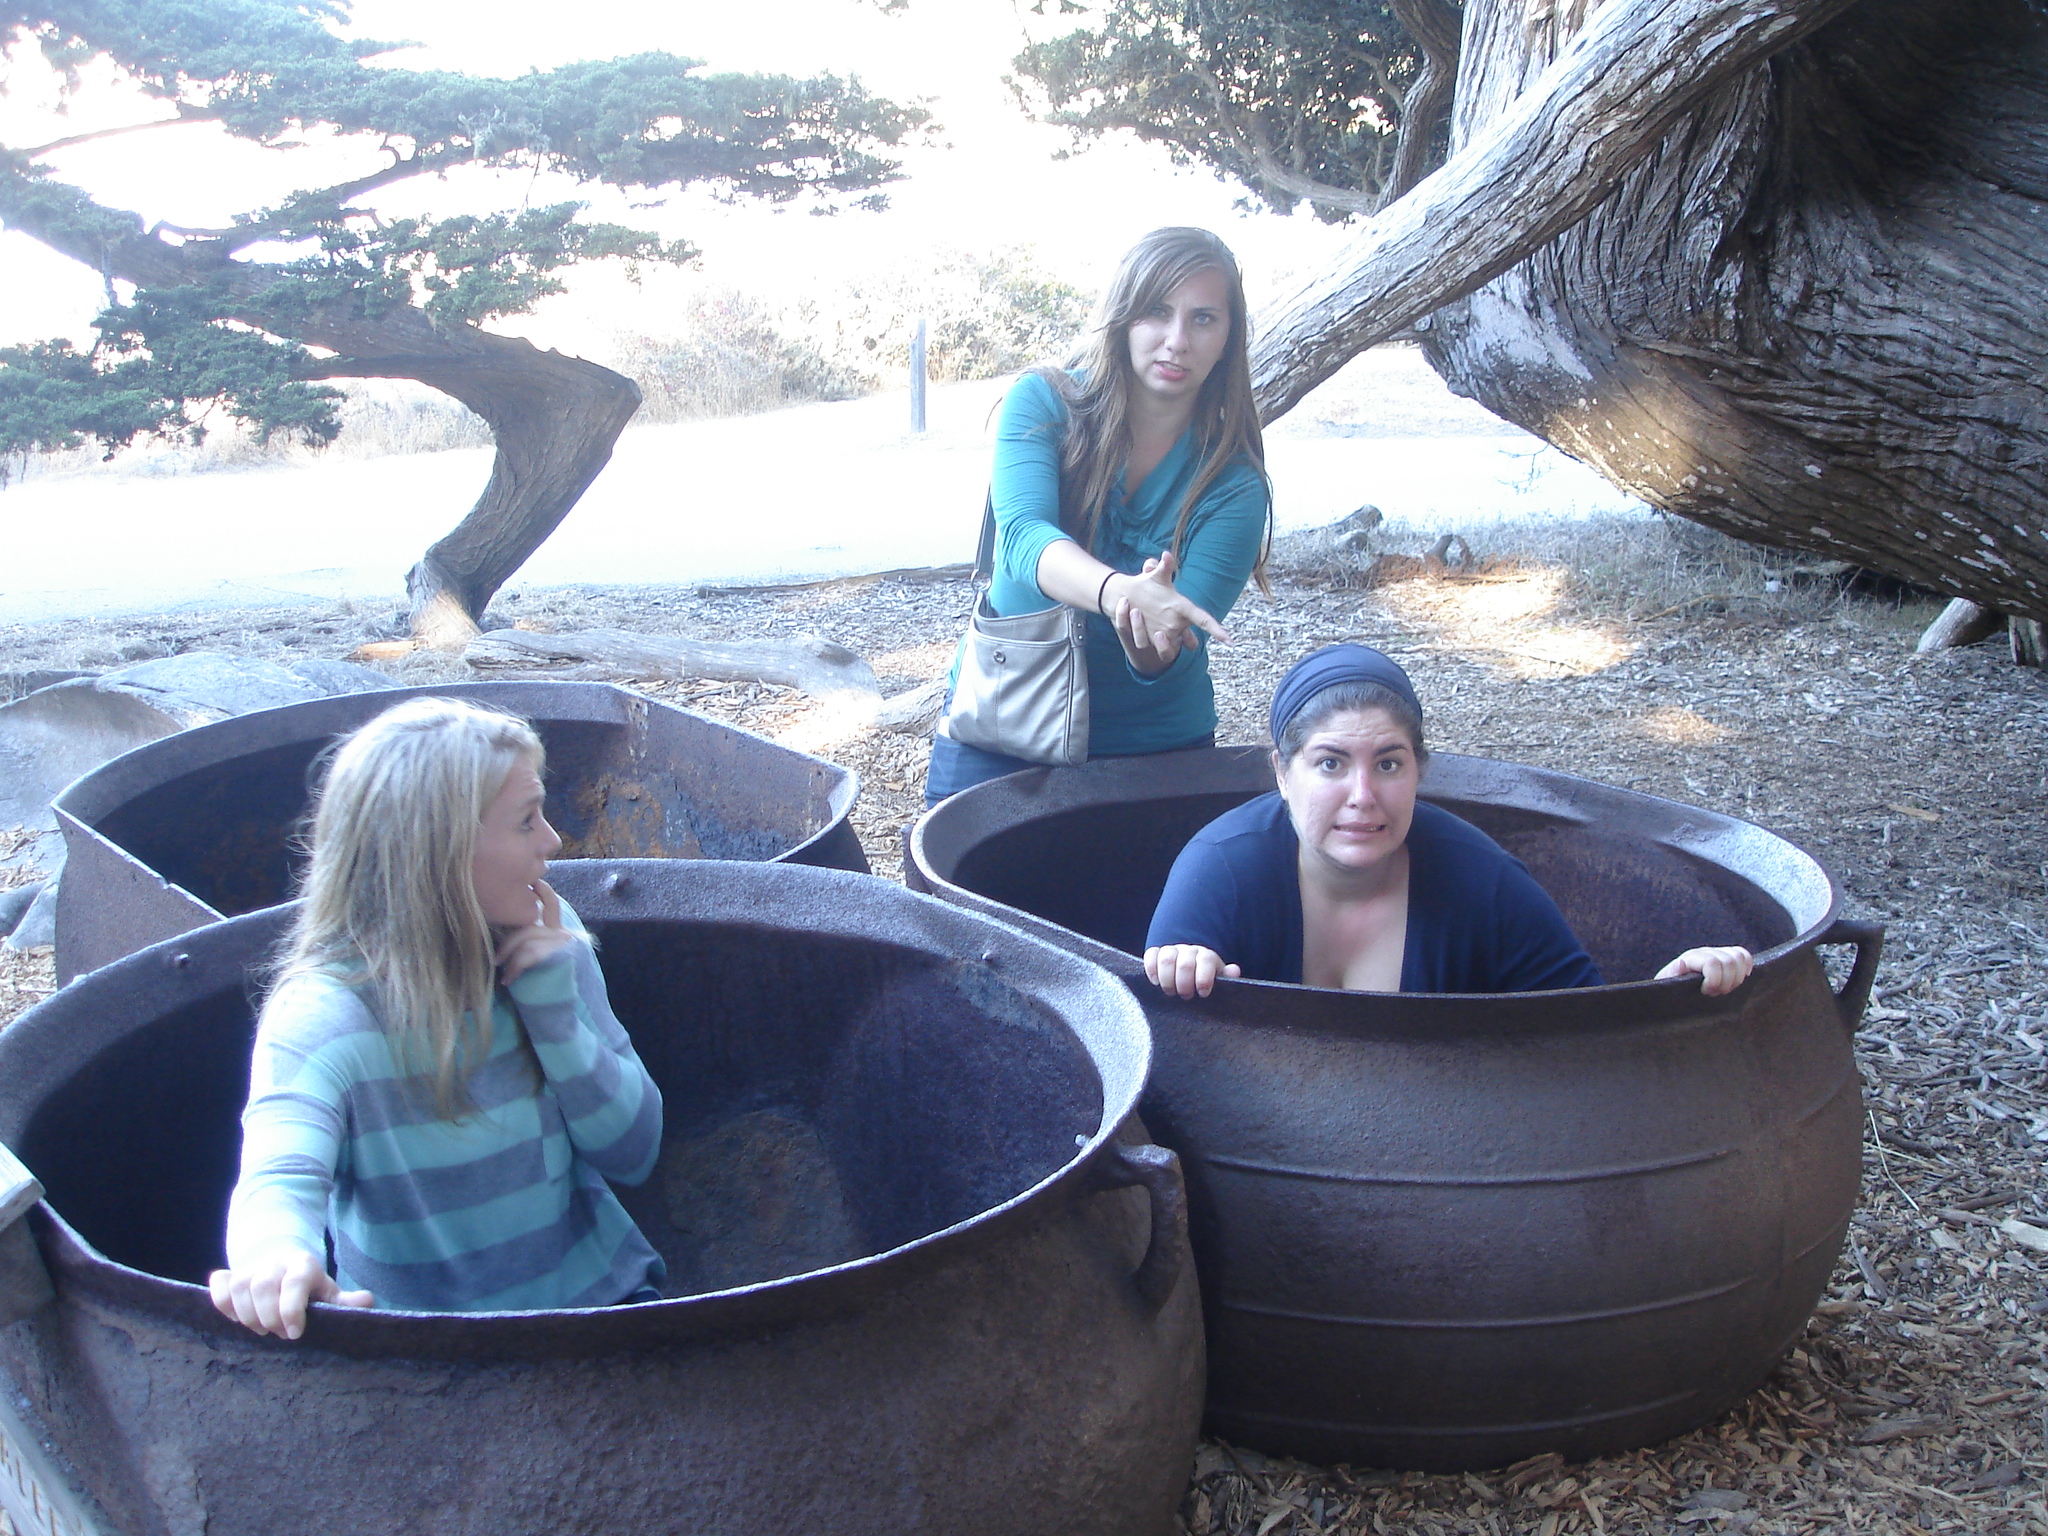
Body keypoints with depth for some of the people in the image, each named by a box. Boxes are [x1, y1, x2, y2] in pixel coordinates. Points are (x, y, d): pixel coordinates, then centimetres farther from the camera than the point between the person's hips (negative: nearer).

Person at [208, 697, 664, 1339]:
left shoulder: (546, 939, -2)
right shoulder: (324, 1012, -16)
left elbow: (633, 1151, 1)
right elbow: (279, 1177, -34)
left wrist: (553, 1008, -14)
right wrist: (278, 1260, -57)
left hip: (603, 1295, 2)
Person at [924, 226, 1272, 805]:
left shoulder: (1234, 484, -10)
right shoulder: (1044, 403, -10)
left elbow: (1182, 652, -17)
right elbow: (1022, 536, -28)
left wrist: (1154, 647, -43)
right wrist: (1121, 592, -48)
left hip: (1154, 742, 1)